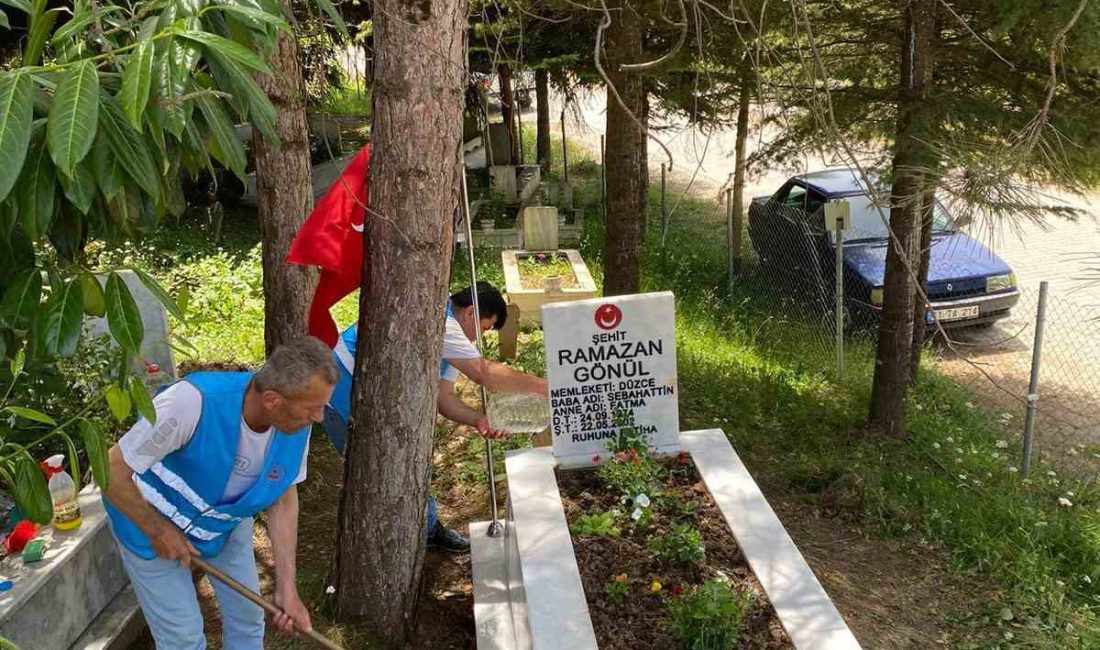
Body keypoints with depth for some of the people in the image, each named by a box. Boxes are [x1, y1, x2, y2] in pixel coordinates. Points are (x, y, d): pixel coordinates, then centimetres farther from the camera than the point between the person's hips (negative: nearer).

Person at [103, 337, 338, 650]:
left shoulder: (296, 425, -23)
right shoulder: (193, 402, -41)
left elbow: (283, 501, -10)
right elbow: (112, 471, -29)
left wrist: (287, 589, -13)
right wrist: (159, 532, -19)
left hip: (226, 521, 5)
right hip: (148, 519, -4)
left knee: (248, 615, 15)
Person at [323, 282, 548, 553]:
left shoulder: (449, 338, 6)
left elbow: (443, 397, 0)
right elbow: (485, 373, -29)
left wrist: (479, 420, -17)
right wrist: (542, 387, -23)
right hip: (346, 396, -10)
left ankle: (428, 530, 30)